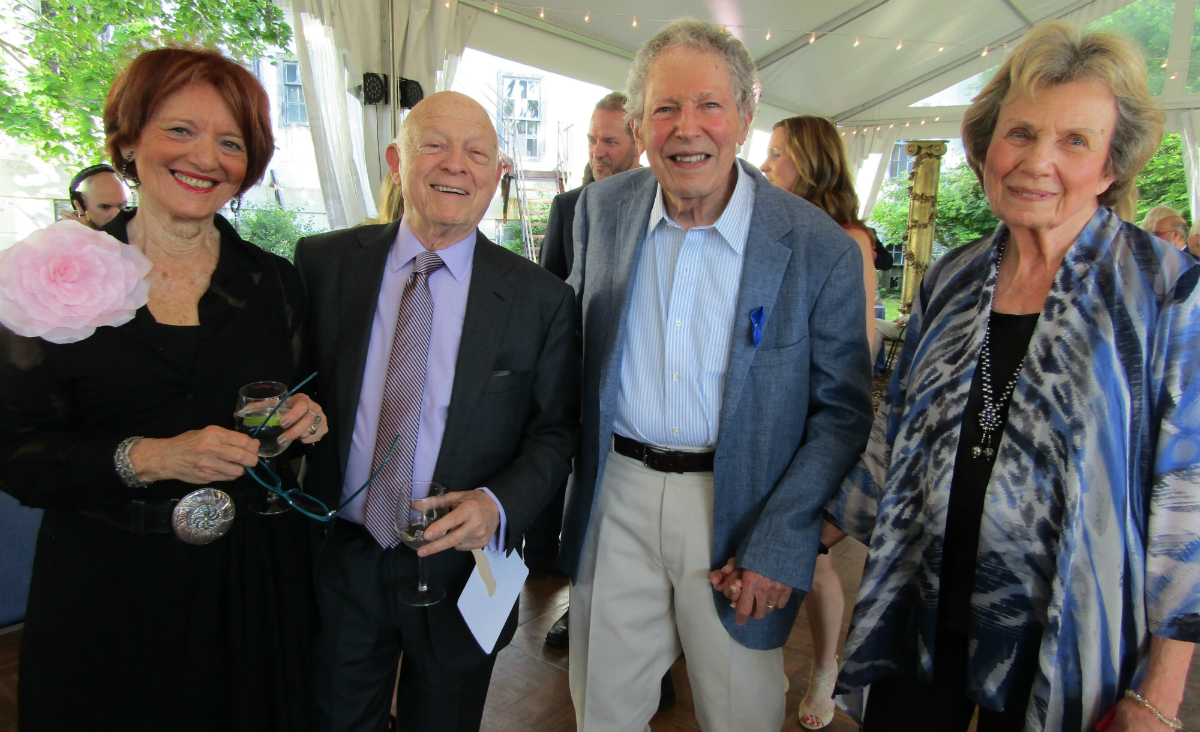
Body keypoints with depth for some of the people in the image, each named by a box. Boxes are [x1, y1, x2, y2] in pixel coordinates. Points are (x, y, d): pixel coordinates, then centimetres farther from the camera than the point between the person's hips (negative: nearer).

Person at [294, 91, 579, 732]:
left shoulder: (540, 298, -8)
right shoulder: (322, 263, -4)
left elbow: (555, 431, -4)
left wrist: (498, 504, -19)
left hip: (458, 567, 0)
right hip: (338, 561, 1)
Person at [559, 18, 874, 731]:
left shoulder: (821, 248, -12)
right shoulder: (602, 208, -1)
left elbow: (843, 411, -6)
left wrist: (777, 544, -11)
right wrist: (564, 475, 6)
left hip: (737, 508, -2)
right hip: (616, 495, 3)